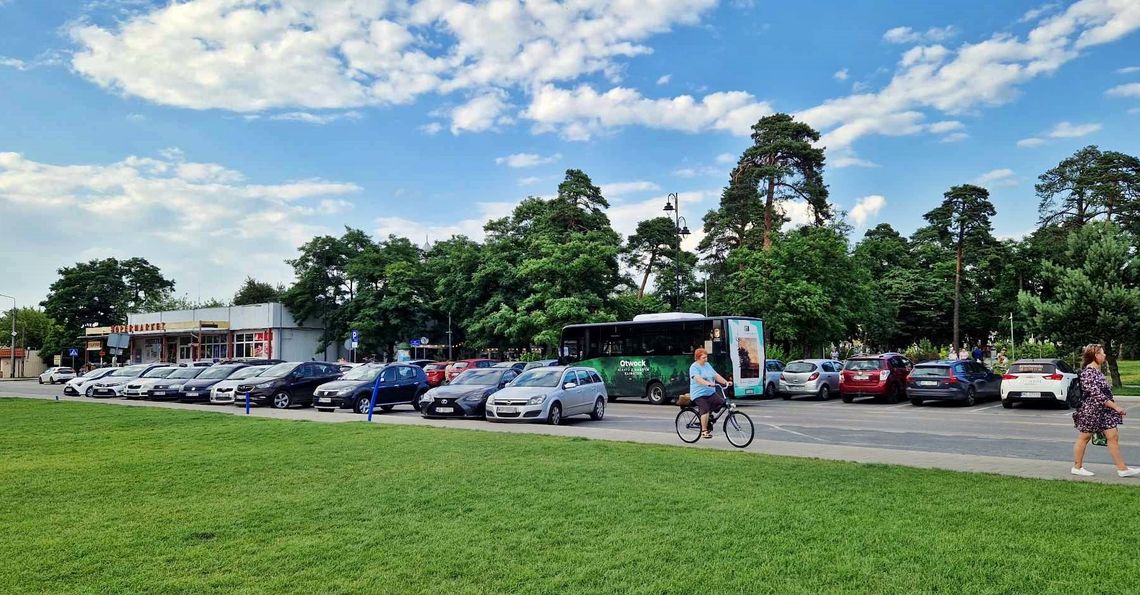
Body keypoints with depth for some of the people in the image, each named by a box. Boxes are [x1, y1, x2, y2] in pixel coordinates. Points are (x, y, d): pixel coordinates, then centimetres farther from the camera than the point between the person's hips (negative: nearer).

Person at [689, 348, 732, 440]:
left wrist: (726, 382, -1)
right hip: (699, 394, -7)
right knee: (705, 410, -22)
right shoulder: (694, 367, -8)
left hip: (710, 392, 7)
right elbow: (697, 378, -25)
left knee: (722, 402, -10)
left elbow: (716, 375, 13)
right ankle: (704, 431, -8)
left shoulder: (708, 365, 15)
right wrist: (708, 383, -39)